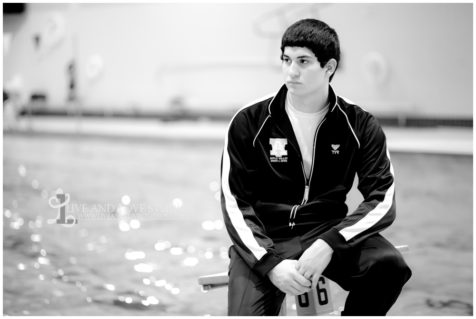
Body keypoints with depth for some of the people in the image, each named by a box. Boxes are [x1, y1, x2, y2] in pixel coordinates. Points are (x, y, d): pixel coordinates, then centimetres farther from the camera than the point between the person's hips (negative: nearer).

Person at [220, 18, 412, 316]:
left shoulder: (359, 125, 1)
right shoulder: (249, 122, -1)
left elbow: (383, 201, -5)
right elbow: (235, 203, -3)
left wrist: (329, 244, -22)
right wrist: (270, 261, -18)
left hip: (328, 233, 2)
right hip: (264, 239, -1)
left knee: (390, 264, -27)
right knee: (246, 313, -27)